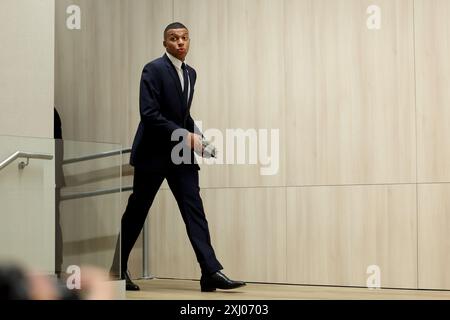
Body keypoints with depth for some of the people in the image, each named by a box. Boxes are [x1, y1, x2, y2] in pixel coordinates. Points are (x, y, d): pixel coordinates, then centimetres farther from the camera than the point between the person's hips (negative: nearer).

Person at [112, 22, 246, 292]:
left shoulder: (190, 73, 12)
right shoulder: (154, 70, -11)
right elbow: (149, 114, -19)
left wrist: (197, 136, 5)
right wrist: (183, 135, -21)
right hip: (154, 153, -6)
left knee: (195, 210, -5)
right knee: (136, 212, 5)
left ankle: (211, 272, -10)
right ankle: (119, 269, 20)